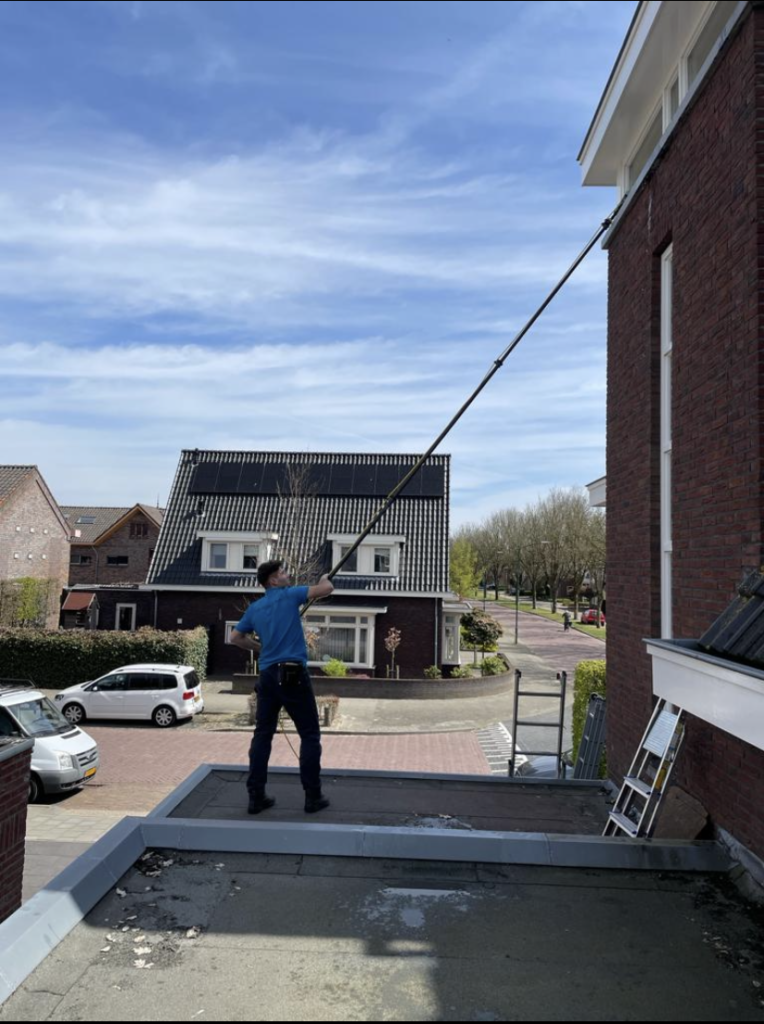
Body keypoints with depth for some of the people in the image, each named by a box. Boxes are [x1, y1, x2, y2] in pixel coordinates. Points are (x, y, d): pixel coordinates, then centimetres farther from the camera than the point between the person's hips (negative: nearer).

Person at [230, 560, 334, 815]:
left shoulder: (254, 608, 13)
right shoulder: (289, 595, -2)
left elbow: (236, 637, 20)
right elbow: (327, 589, -9)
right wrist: (324, 578, 14)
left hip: (268, 675, 5)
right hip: (294, 674, -5)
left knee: (262, 735, 12)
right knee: (310, 734, 5)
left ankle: (256, 796, 12)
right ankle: (313, 797, 7)